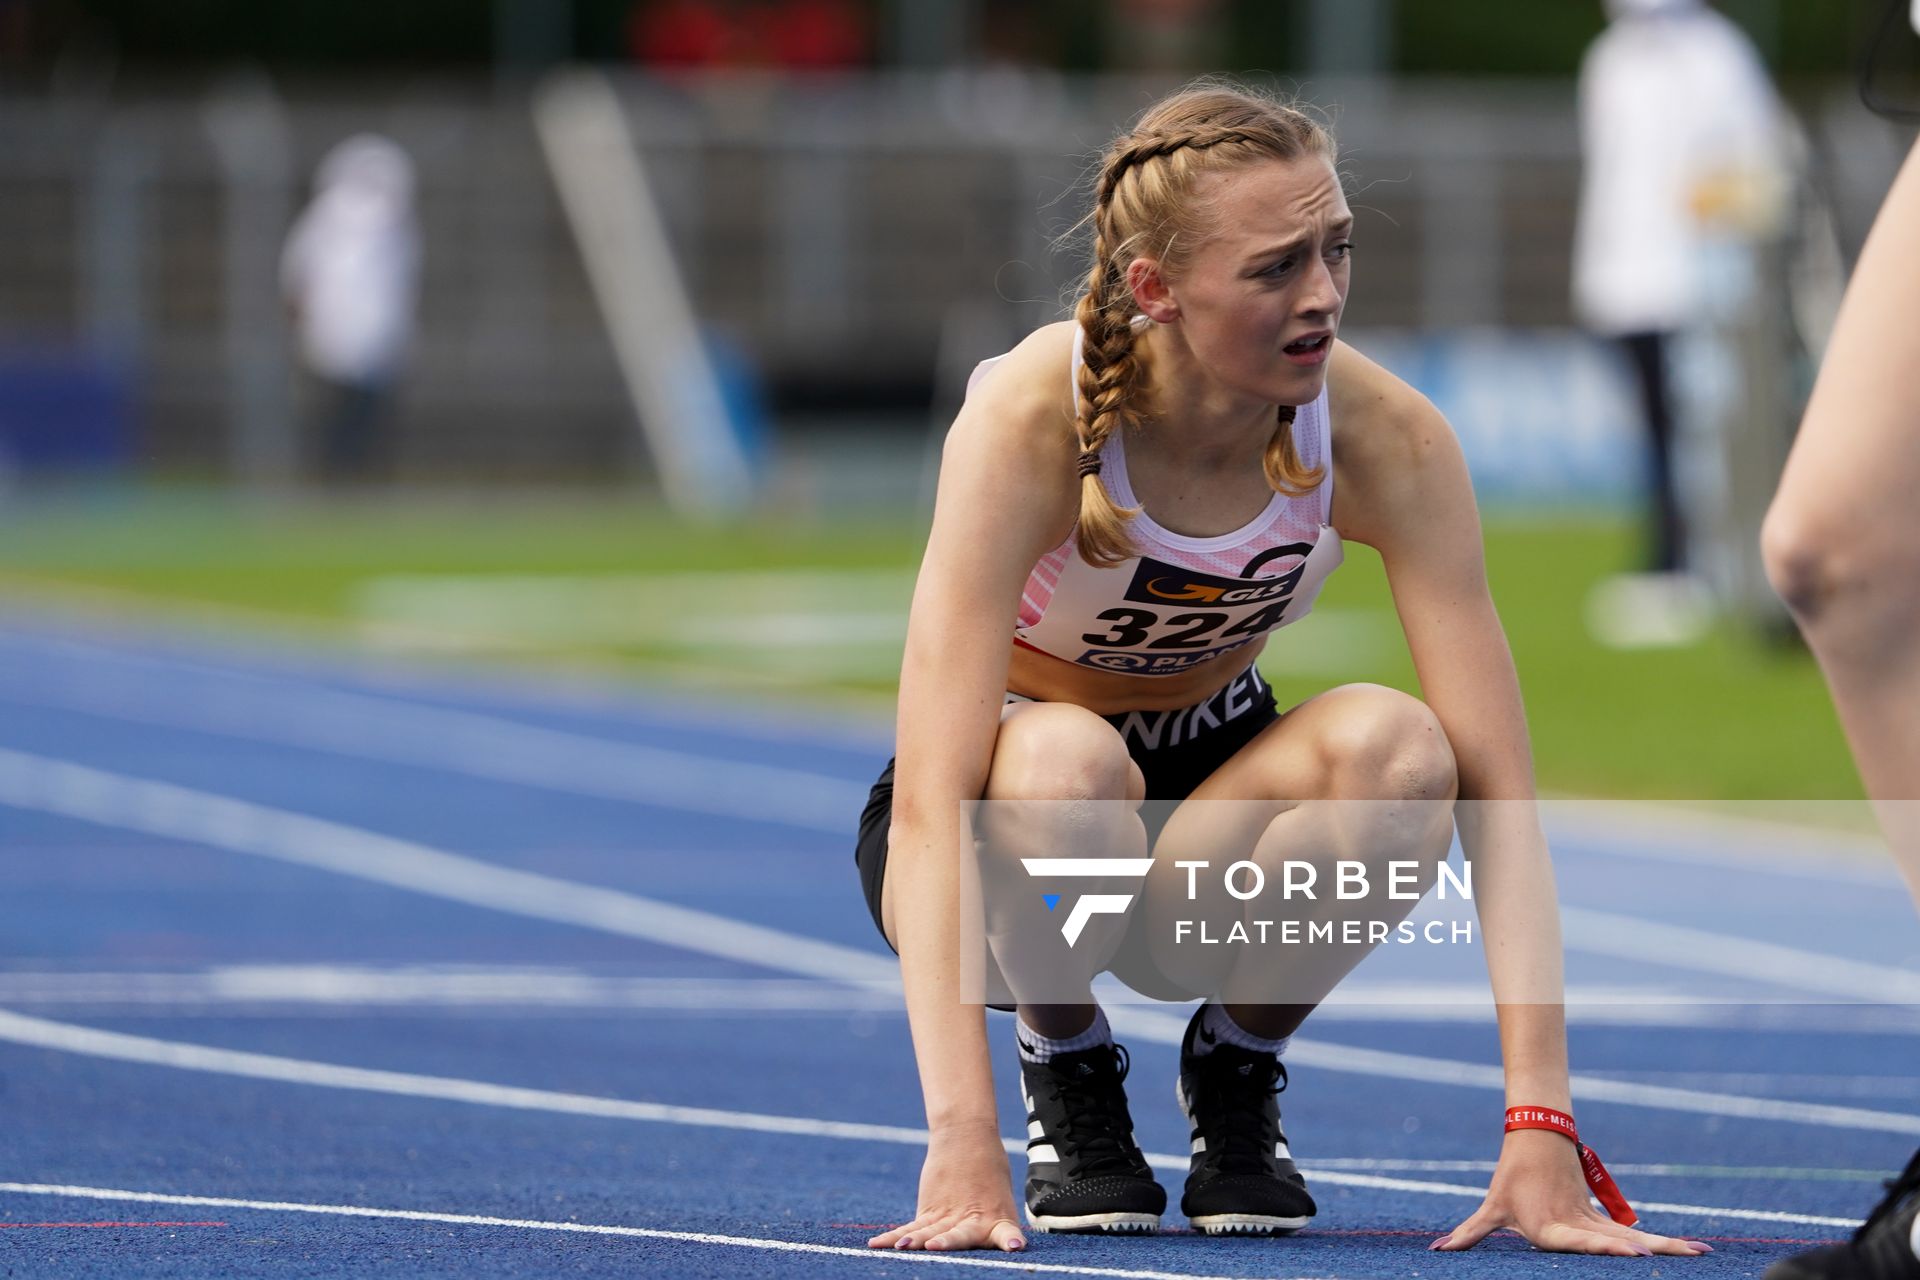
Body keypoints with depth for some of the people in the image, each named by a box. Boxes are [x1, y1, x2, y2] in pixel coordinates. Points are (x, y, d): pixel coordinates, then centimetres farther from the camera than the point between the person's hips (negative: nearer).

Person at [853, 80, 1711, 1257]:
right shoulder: (1032, 422, -30)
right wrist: (962, 1143, -47)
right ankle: (1066, 1070, -6)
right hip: (999, 812, -2)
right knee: (1067, 759, -39)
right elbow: (931, 799, -37)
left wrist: (1541, 1132, -35)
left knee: (1395, 745, -31)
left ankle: (1238, 1067, -3)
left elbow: (1497, 788, -25)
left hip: (1212, 790, 3)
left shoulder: (1385, 439, -22)